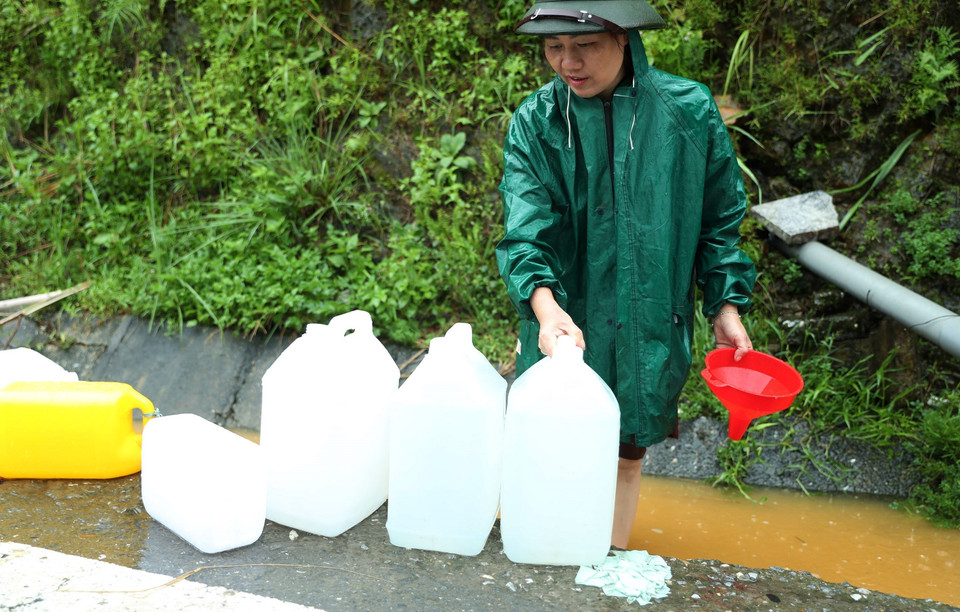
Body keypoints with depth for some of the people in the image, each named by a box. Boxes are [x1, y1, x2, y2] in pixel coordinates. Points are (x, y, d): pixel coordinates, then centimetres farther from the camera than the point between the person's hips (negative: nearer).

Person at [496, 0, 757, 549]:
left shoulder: (688, 109, -5)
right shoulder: (535, 122, -5)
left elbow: (720, 217, 6)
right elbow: (526, 229, -14)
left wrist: (728, 304, 6)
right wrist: (544, 303, -30)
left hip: (649, 327, 1)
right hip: (564, 325, 0)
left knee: (627, 455, 13)